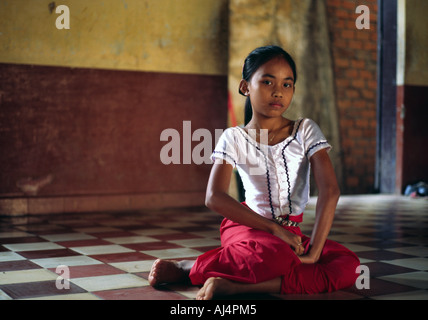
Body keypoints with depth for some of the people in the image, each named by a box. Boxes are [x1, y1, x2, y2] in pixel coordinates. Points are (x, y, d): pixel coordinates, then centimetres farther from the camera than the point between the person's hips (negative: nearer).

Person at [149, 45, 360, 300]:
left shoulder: (306, 131, -1)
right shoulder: (234, 138, -4)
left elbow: (330, 191, -11)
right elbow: (215, 197, -17)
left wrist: (314, 251, -21)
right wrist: (275, 229, -22)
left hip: (290, 234, 3)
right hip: (248, 226, -3)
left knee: (349, 266, -25)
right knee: (274, 256, -38)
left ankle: (235, 284, -29)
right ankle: (187, 267, -16)